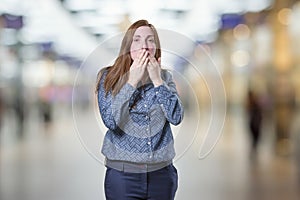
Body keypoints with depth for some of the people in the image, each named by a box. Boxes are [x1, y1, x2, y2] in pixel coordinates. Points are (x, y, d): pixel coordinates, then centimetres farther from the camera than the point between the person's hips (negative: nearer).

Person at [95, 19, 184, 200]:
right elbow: (111, 121, -15)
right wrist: (132, 81, -15)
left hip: (162, 173, 2)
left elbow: (176, 117, -8)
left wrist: (157, 80, -12)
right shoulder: (108, 77, -2)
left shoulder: (165, 77, 5)